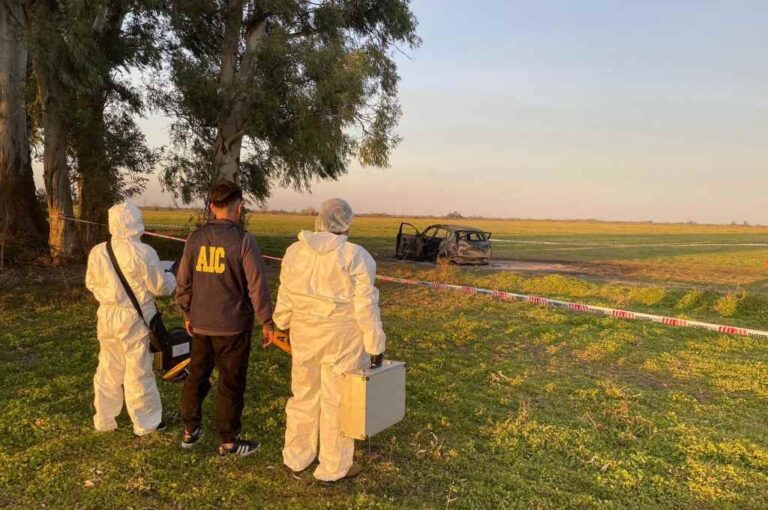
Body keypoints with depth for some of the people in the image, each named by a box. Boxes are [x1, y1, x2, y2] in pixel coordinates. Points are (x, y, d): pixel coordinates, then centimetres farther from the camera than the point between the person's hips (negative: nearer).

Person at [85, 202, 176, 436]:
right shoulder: (143, 252, -19)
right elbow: (160, 286, -12)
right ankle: (146, 422, 18)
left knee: (108, 369, 18)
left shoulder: (97, 252, -2)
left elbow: (91, 284, 11)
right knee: (138, 371, 6)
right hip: (135, 319, -5)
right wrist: (172, 278, 9)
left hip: (107, 316, 5)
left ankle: (104, 419, 31)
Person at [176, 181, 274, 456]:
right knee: (231, 384, 7)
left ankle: (190, 431, 34)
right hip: (233, 325, -5)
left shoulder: (195, 237, 1)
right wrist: (266, 321, -4)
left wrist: (188, 313, 20)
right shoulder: (243, 240, -14)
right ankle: (229, 441, 20)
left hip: (200, 324, 5)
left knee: (196, 376, 21)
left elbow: (183, 281, 7)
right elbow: (257, 285, -14)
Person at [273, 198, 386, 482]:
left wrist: (282, 325, 21)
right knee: (336, 401, 9)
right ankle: (333, 468, 24)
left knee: (303, 396, 19)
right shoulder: (355, 257, -15)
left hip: (304, 335, 5)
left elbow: (285, 297, 6)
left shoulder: (295, 251, -1)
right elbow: (365, 307, -15)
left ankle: (296, 459, 34)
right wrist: (375, 345, -6)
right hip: (340, 338, -4)